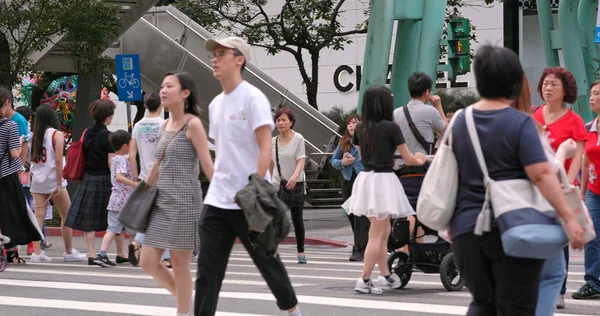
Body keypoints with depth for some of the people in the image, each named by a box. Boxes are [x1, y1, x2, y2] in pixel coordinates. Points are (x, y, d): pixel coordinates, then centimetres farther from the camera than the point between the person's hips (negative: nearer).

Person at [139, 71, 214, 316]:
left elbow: (208, 165, -11)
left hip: (184, 201, -7)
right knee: (148, 262, 4)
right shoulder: (166, 126, 14)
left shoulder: (193, 124, -7)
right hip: (162, 201, 7)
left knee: (180, 264, -2)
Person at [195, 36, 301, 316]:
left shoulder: (252, 98, -9)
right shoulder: (215, 104, 13)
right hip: (217, 200, 6)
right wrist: (219, 183, 16)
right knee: (207, 269, -2)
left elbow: (266, 149, -15)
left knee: (267, 260, 9)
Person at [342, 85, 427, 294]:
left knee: (383, 230, 19)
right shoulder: (390, 127, -11)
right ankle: (364, 281, -6)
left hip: (365, 178, 7)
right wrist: (420, 161, 19)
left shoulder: (360, 128, 6)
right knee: (376, 234, -3)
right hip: (383, 181, -7)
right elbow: (408, 159, -4)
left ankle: (386, 276, 25)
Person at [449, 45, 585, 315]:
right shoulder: (519, 123, -9)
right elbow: (541, 175, -19)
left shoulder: (460, 121, 7)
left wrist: (450, 222, 26)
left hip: (466, 230, 5)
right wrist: (569, 217, -20)